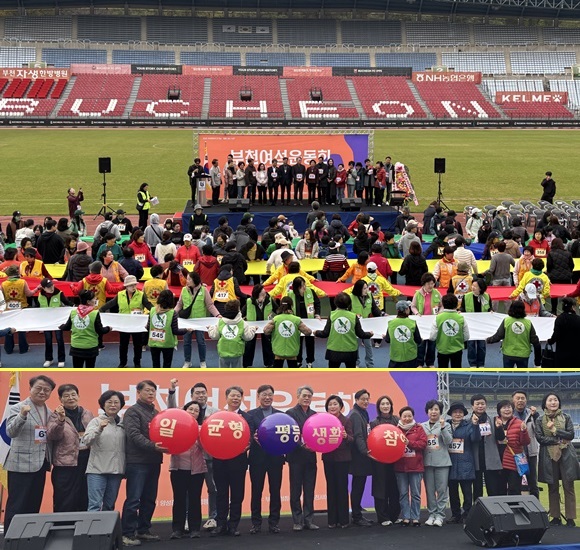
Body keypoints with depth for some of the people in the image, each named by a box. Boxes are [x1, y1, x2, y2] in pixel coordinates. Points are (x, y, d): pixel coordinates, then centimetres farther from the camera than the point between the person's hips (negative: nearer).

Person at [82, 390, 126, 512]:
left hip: (116, 470, 4)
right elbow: (86, 441, -12)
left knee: (109, 506, 11)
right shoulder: (96, 421, 1)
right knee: (95, 505, -10)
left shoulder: (124, 424, 10)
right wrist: (99, 428, -27)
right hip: (97, 470, -4)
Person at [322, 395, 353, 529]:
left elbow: (352, 439, -6)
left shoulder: (346, 421, -2)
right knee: (331, 488, 6)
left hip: (342, 458, -3)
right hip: (328, 458, 3)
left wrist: (346, 436, -27)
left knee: (342, 487, 0)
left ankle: (343, 519, 7)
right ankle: (332, 519, 12)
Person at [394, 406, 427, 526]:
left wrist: (409, 442, -16)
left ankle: (415, 518, 12)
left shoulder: (418, 429, 3)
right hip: (400, 467, 1)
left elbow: (423, 443, -8)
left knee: (415, 493, 5)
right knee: (403, 493, 6)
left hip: (416, 466, -1)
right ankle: (405, 517, 13)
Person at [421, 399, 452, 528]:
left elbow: (449, 441, -9)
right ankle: (432, 514, 14)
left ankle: (440, 515, 3)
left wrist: (442, 427, -15)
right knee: (430, 490, 6)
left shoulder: (446, 425, 3)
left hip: (442, 462, -2)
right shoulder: (422, 426, 9)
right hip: (427, 462, 2)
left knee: (442, 490, -2)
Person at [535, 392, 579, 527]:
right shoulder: (540, 420, 5)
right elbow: (540, 438, -5)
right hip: (549, 456, 1)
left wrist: (554, 430, -14)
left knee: (568, 487, -3)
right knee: (552, 488, 5)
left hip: (566, 456, -1)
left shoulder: (566, 417, 5)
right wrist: (559, 440, -12)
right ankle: (556, 518, 12)